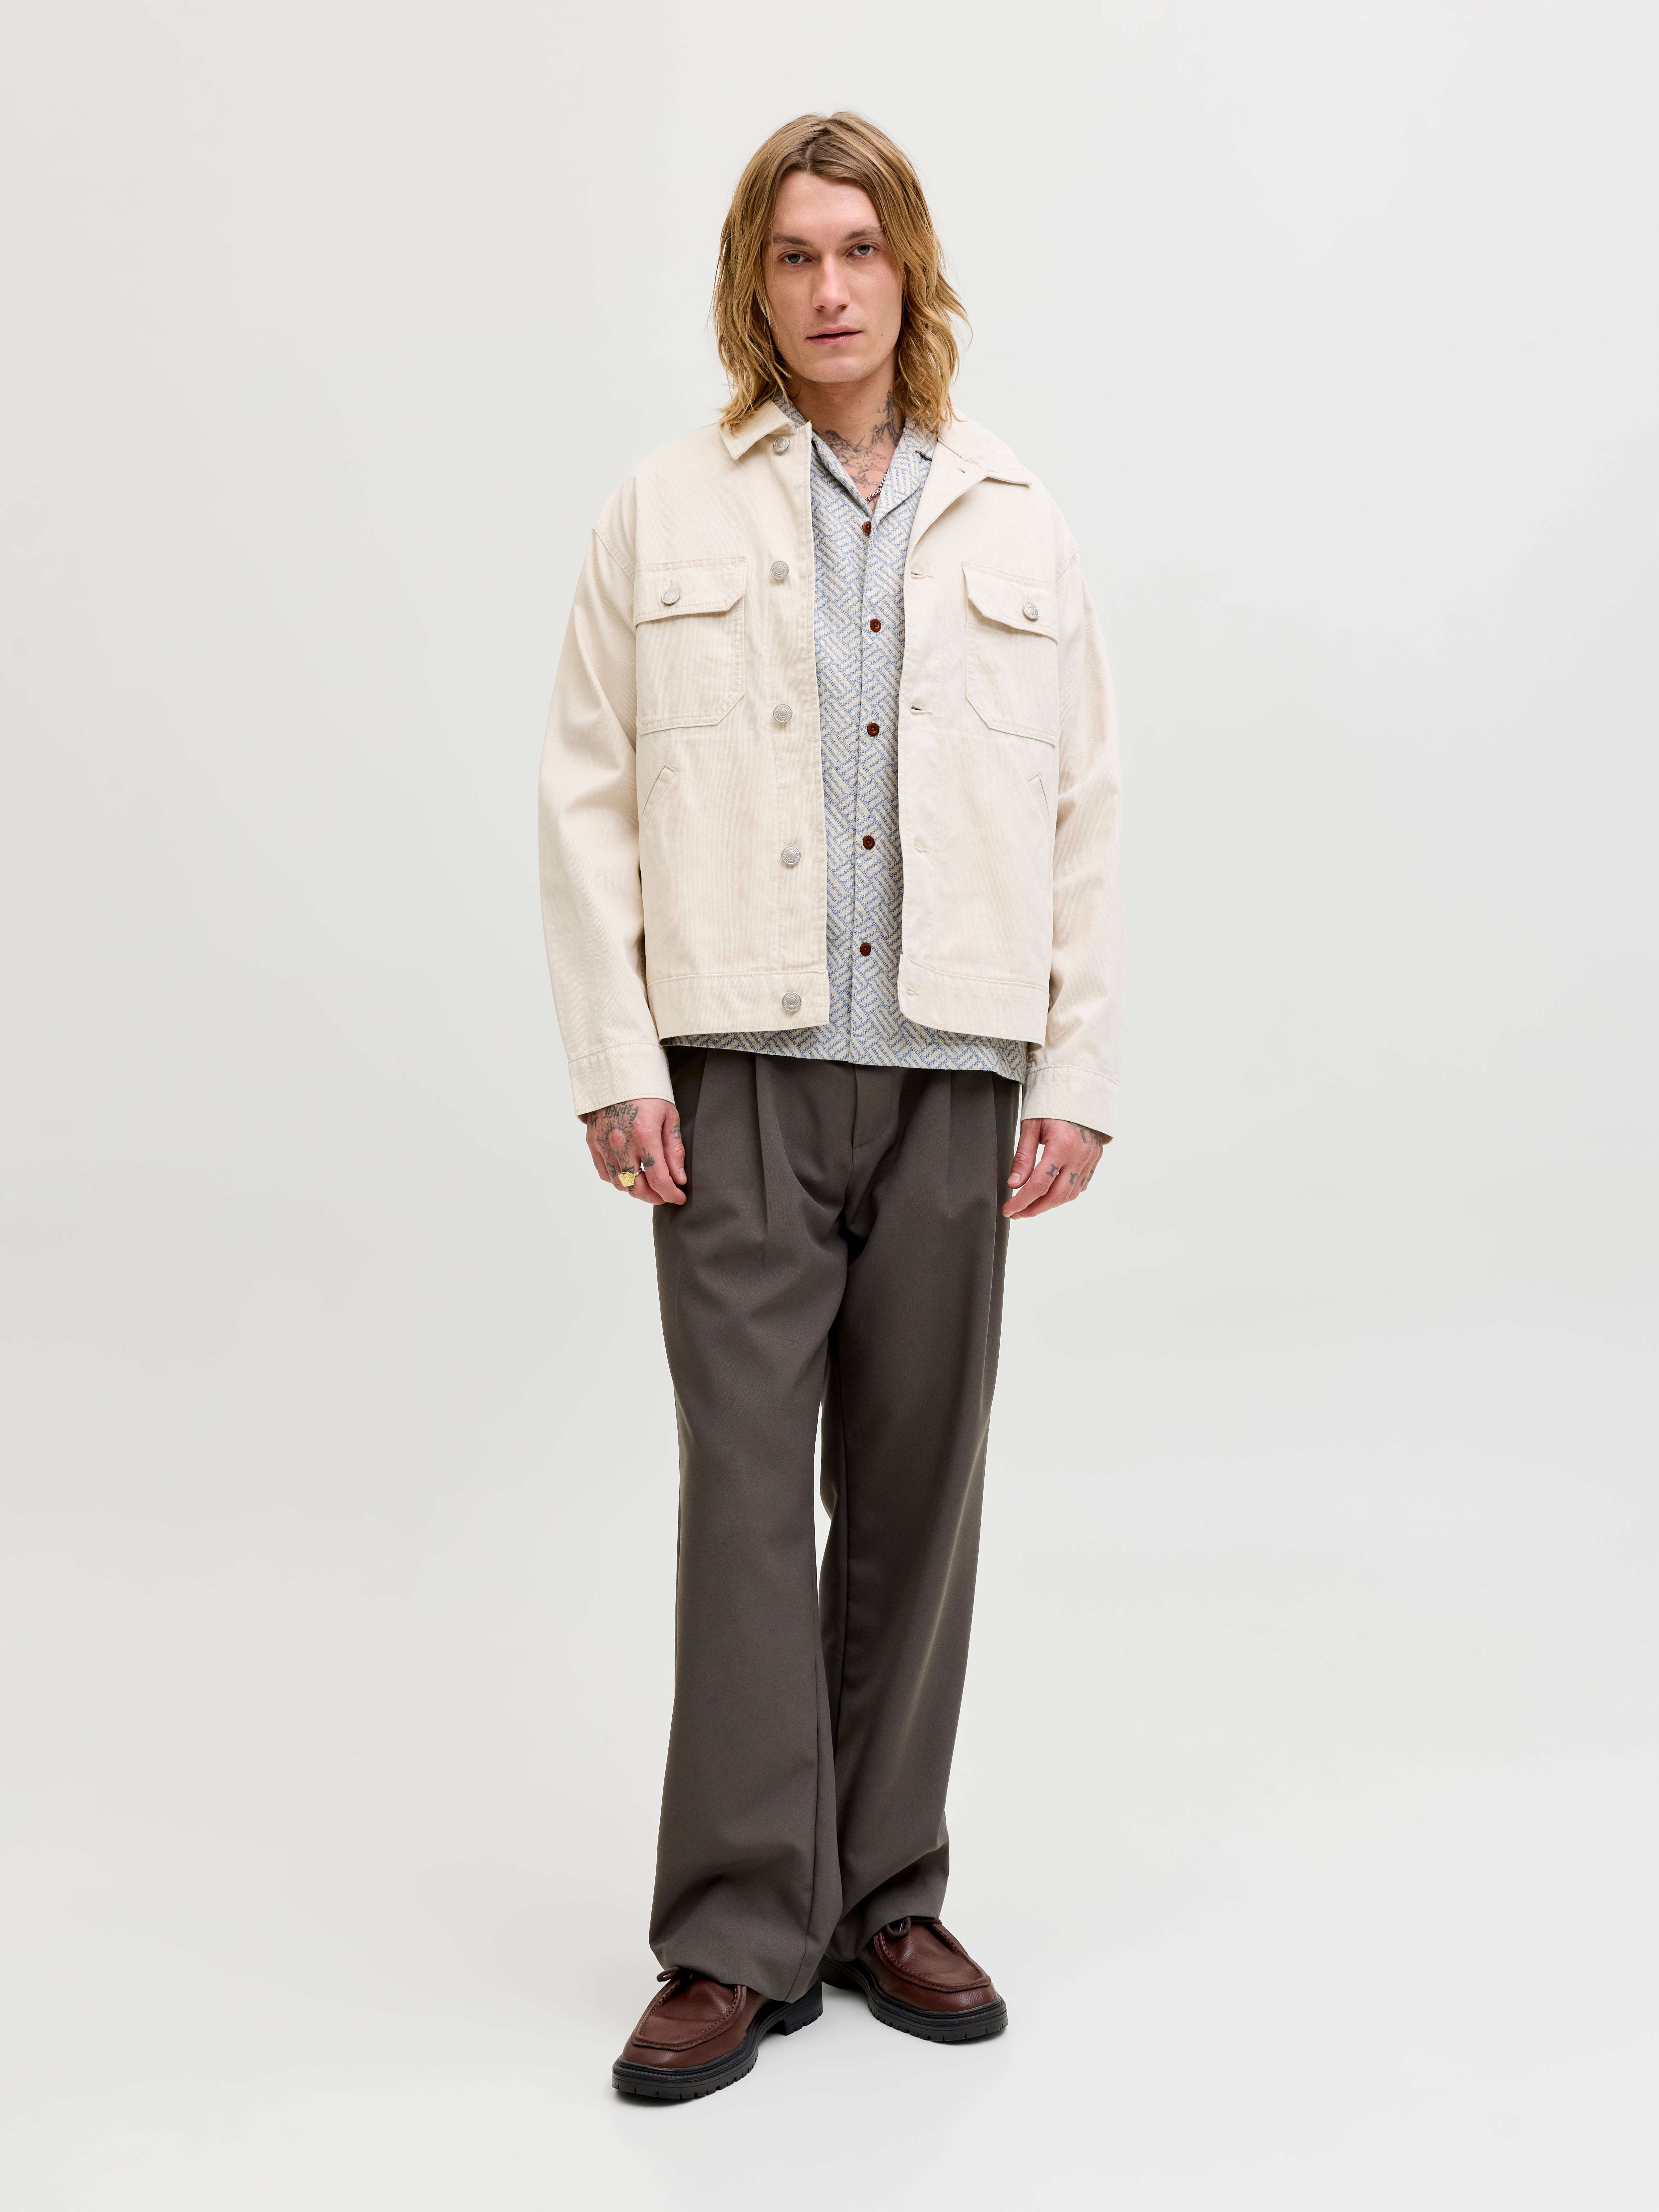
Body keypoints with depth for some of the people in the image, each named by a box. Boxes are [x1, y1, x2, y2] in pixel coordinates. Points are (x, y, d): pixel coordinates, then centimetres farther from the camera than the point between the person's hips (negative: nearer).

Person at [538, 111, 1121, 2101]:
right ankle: (738, 1938, 7)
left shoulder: (1017, 529, 12)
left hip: (952, 1076, 2)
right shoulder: (666, 518, 6)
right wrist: (616, 1069, -6)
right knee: (744, 1484, -3)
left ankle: (886, 1899, 21)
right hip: (743, 1068, -2)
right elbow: (588, 799, 2)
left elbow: (1083, 815, 9)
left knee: (918, 1489, 7)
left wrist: (1076, 1077, 2)